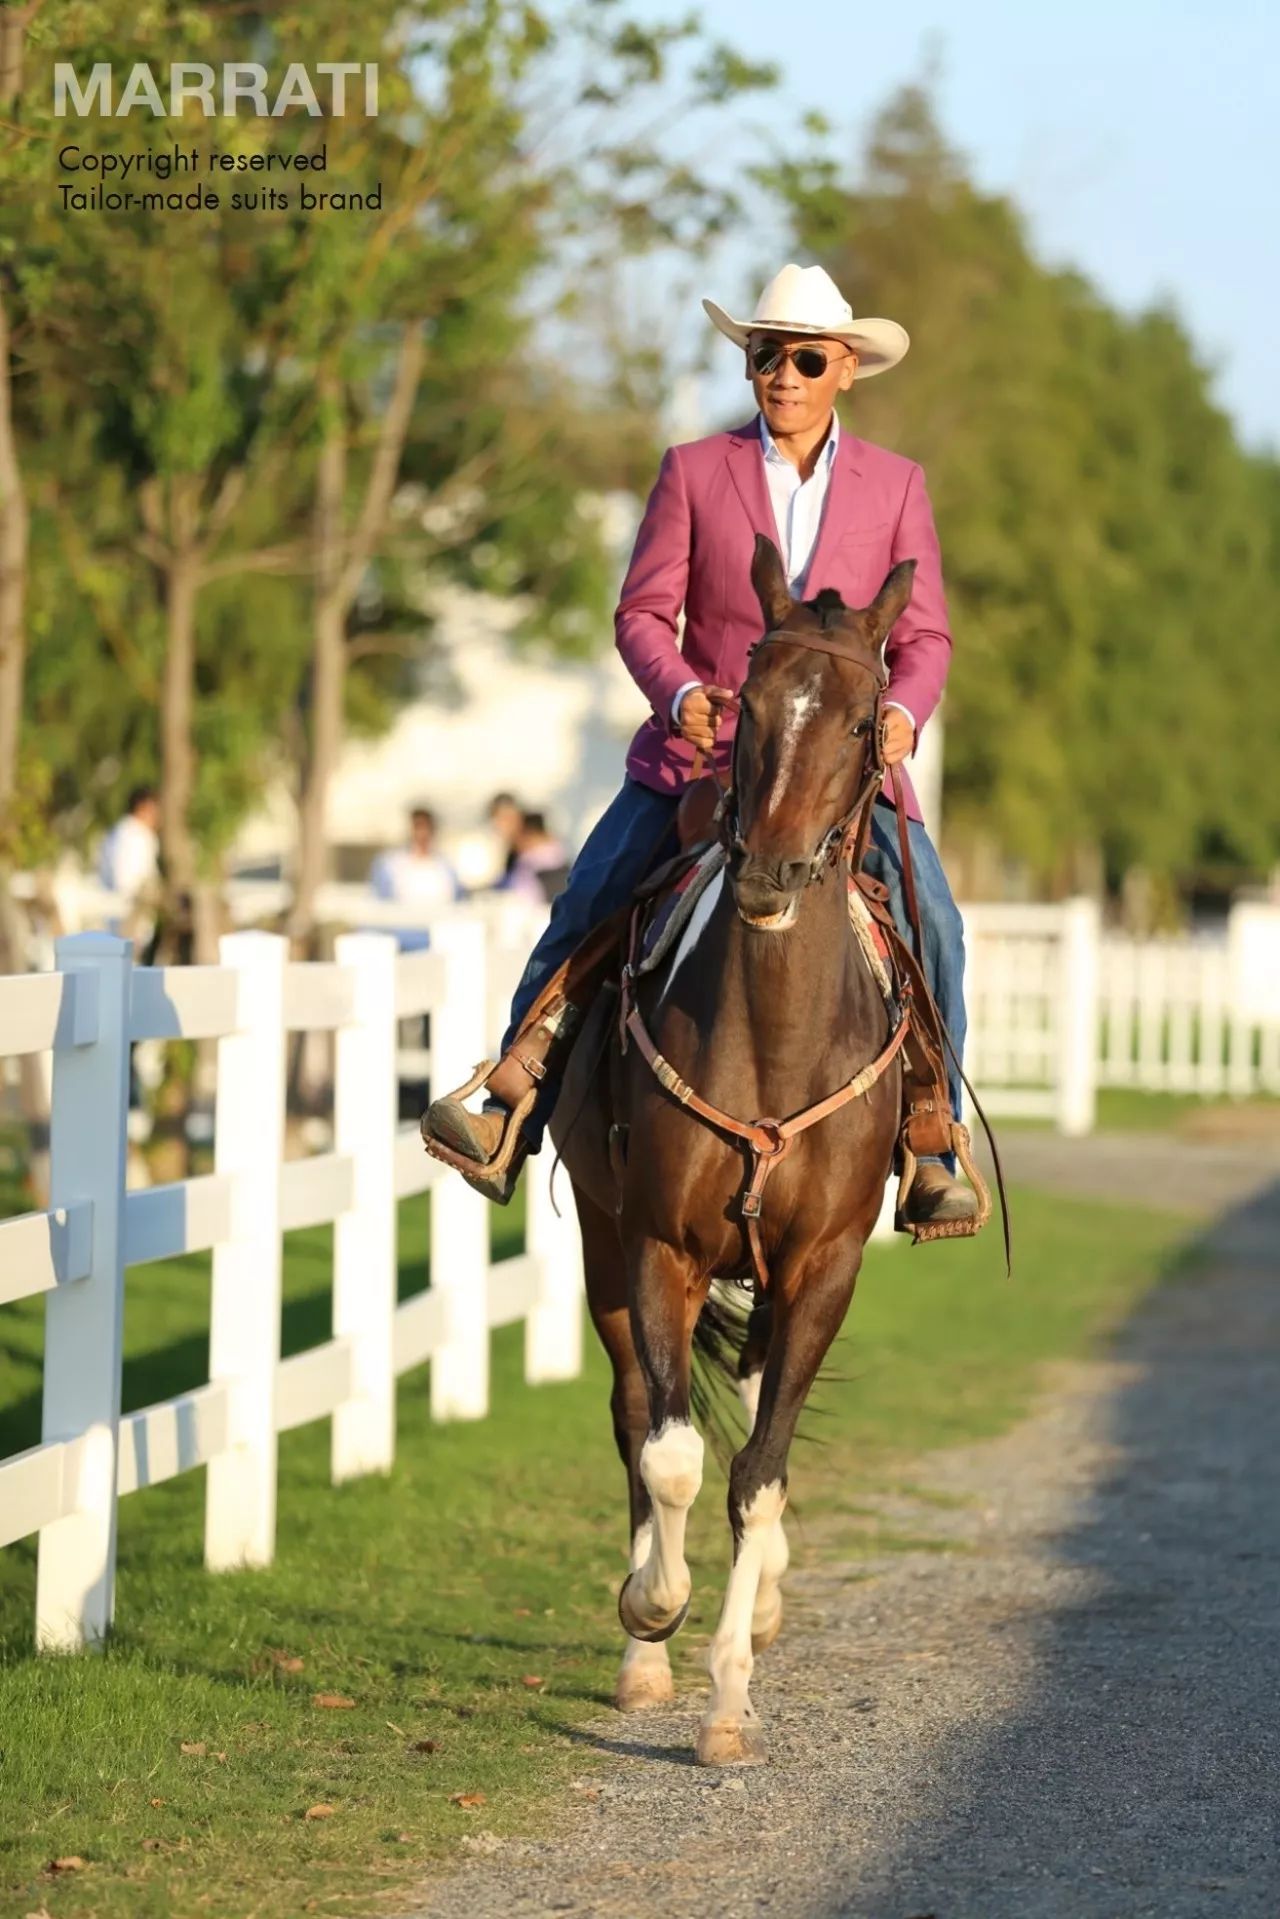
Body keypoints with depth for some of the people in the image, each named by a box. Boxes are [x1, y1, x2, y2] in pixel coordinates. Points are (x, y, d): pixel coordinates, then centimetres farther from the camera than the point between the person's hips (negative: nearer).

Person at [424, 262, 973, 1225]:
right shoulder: (694, 470, 3)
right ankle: (512, 1116, -4)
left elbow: (925, 637, 4)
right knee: (588, 906, -11)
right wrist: (682, 693, -19)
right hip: (702, 748, 0)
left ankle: (930, 1150, -7)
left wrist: (901, 713, -17)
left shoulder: (896, 485, 6)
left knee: (930, 922, -17)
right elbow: (642, 611, 0)